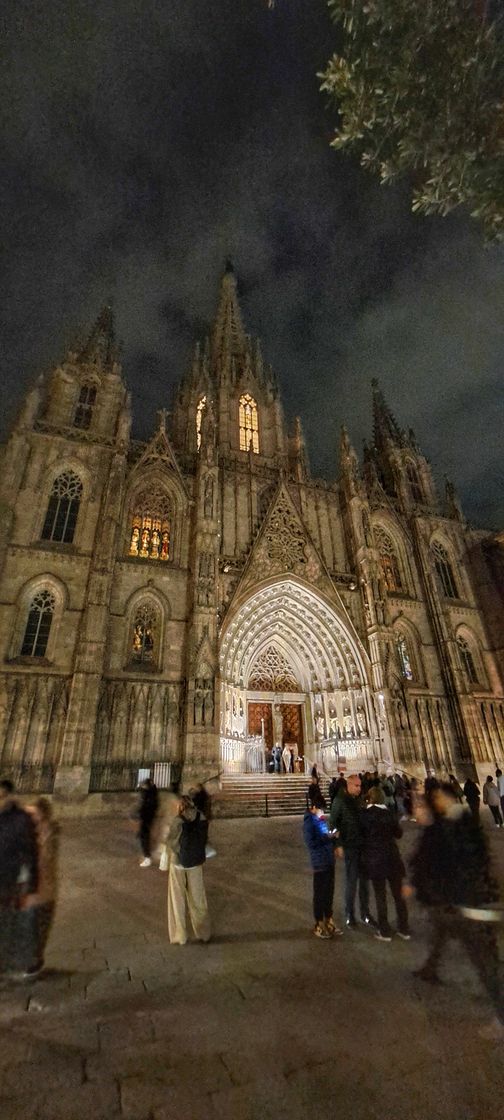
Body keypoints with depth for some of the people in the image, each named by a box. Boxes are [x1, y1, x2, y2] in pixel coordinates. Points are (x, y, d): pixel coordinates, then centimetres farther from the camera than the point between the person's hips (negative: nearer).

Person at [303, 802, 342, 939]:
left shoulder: (320, 820, 8)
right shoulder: (308, 823, -16)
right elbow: (311, 843, -21)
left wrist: (333, 837, -2)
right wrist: (327, 837, -19)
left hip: (329, 861, 7)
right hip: (320, 863, -7)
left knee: (329, 892, 17)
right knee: (320, 894, 6)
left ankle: (328, 921, 33)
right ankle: (318, 925, 22)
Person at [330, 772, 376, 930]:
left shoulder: (360, 800, 4)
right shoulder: (340, 800, -12)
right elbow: (333, 823, -10)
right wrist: (338, 845, -13)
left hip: (364, 845, 5)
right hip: (350, 847, -5)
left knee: (364, 880, 13)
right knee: (351, 882, 4)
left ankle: (365, 913, 28)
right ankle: (349, 915, 21)